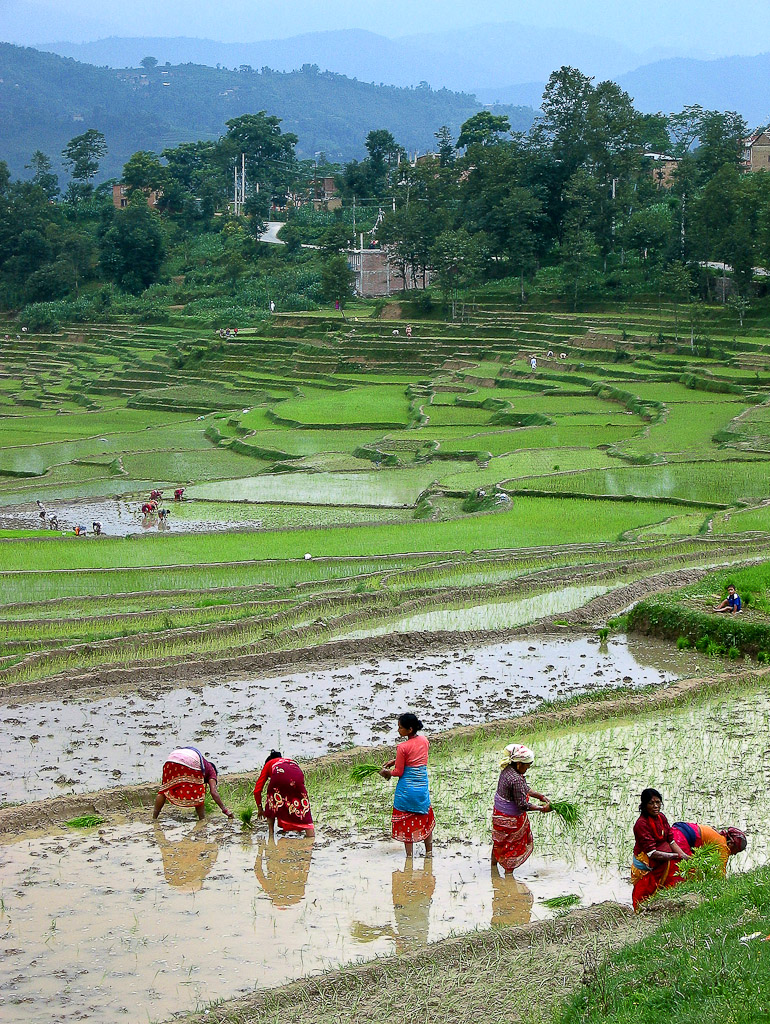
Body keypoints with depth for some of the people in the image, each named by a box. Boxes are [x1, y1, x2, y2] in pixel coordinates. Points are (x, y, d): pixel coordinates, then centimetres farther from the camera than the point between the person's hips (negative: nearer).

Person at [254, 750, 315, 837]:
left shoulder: (269, 764, 39)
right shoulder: (291, 761, 46)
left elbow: (257, 790, 34)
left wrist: (259, 807, 48)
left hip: (279, 774, -2)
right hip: (298, 776, 2)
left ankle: (271, 833, 24)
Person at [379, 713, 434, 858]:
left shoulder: (403, 747, -17)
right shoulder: (424, 741, 1)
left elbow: (398, 772, -11)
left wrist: (387, 772, 8)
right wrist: (394, 761, 16)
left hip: (406, 788, -5)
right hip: (422, 785, 5)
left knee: (406, 822, 9)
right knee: (426, 819, 22)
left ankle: (410, 855, 12)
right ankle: (429, 852, 26)